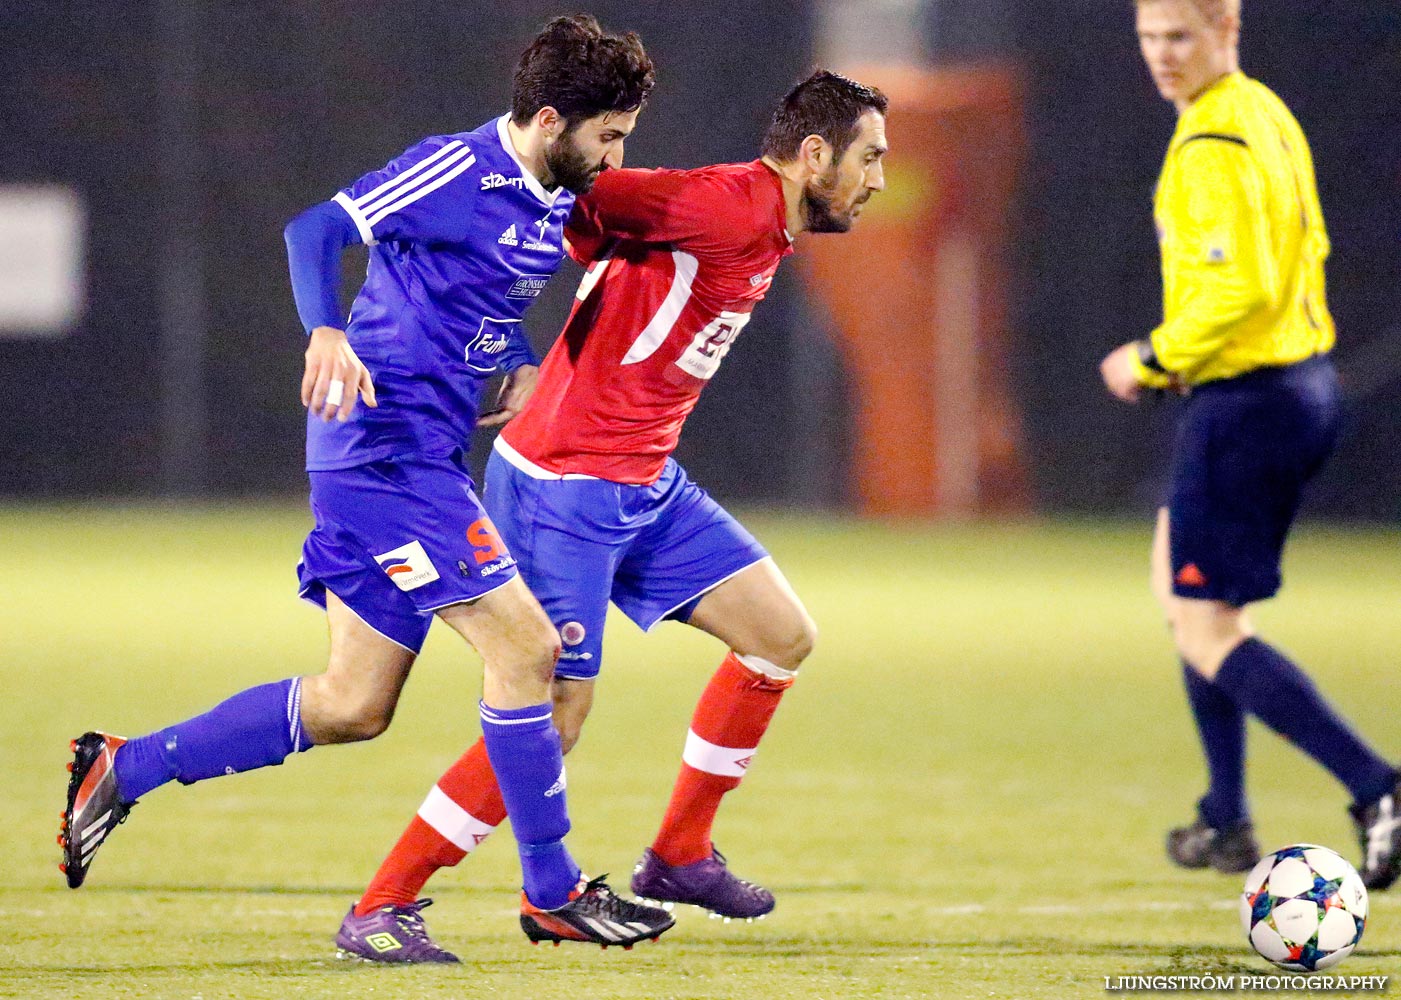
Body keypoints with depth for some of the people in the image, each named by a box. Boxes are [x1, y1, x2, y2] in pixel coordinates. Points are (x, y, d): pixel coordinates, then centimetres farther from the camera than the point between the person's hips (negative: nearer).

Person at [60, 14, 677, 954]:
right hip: (385, 444, -10)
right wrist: (328, 332, -38)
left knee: (351, 706, 9)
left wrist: (526, 366, 10)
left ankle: (122, 769, 18)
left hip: (426, 455, 10)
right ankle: (553, 892, -3)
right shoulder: (457, 171, -14)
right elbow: (317, 229, -21)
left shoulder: (559, 204, 12)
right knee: (523, 643, -13)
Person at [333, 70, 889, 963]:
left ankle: (680, 854, 21)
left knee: (783, 635, 9)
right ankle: (380, 906, -3)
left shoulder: (770, 230, 12)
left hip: (646, 485, 10)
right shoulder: (731, 205, -18)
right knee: (556, 711, -11)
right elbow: (584, 203, -22)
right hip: (565, 486, -10)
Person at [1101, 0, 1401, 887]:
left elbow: (1243, 288, -28)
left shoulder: (1214, 148, -20)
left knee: (1206, 631, -5)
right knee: (1178, 578, 24)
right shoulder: (1269, 115, 11)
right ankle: (1227, 822, 28)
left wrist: (1156, 359, -14)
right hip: (1303, 386, 10)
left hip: (1245, 404, -10)